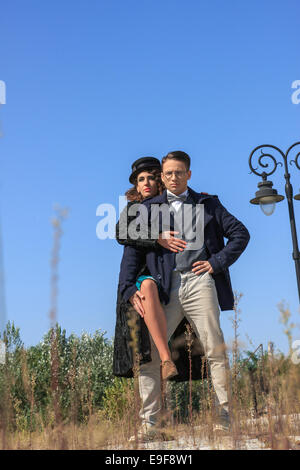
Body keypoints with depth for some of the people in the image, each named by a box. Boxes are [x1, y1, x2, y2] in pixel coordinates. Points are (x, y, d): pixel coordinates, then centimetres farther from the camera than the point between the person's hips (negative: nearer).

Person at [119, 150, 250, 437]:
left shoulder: (207, 204, 17)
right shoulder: (149, 208, 15)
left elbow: (240, 234, 15)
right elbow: (132, 249, 8)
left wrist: (217, 262, 1)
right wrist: (129, 290, -5)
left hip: (199, 284, 0)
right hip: (165, 289, 1)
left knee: (216, 351, -3)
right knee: (147, 351, -8)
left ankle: (225, 418, 5)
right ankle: (149, 422, -1)